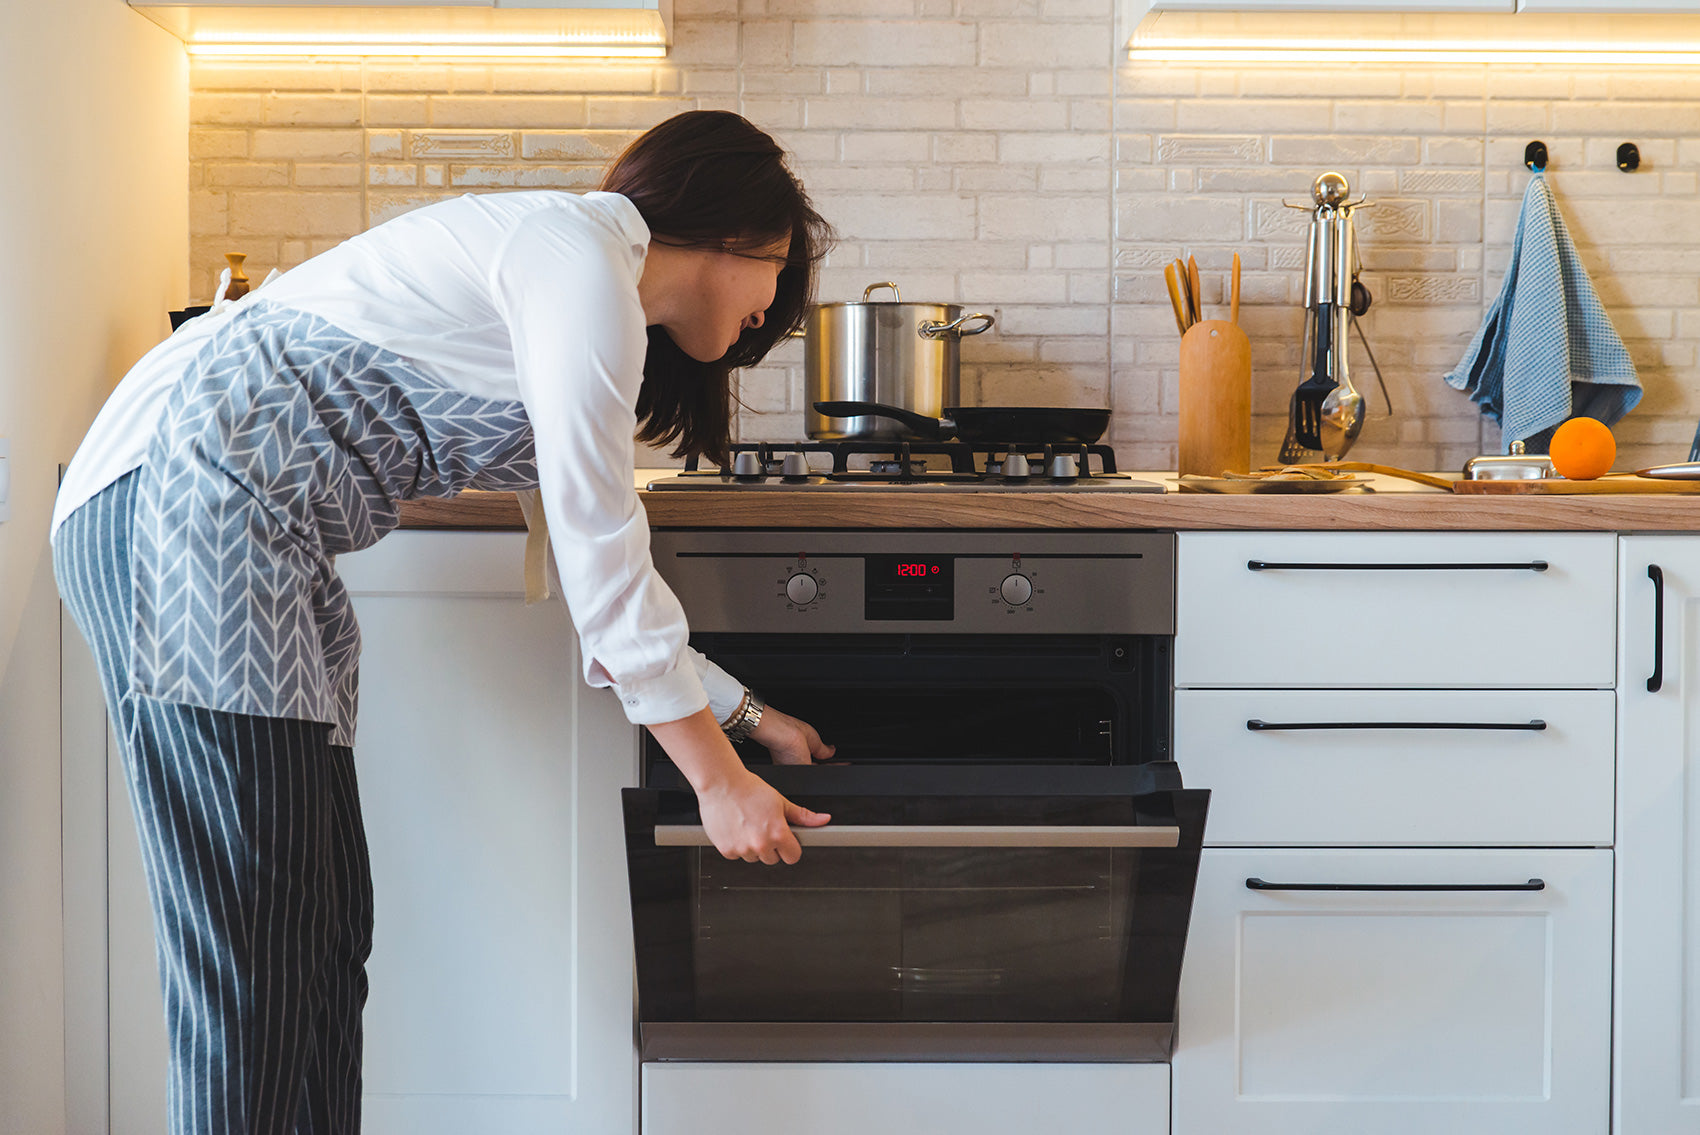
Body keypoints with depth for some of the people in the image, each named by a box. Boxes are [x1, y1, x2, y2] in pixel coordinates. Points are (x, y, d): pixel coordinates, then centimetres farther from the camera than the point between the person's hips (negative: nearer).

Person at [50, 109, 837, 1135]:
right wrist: (719, 782, -2)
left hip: (260, 548, 10)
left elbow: (604, 565, 28)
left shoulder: (593, 304, 22)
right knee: (255, 955, -10)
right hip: (185, 501, -10)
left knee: (326, 928, 9)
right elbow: (601, 556, -10)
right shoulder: (581, 252, -9)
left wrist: (748, 715, 33)